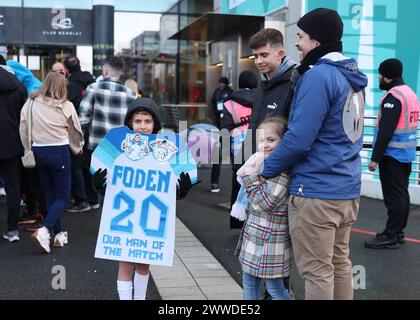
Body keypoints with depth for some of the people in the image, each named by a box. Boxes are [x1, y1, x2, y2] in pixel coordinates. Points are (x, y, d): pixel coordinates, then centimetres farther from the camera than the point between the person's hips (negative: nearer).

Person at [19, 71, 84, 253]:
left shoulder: (31, 103, -2)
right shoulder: (66, 106, -8)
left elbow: (23, 129, 1)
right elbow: (75, 131, 3)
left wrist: (29, 150, 15)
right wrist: (78, 148, 22)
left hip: (38, 152, 4)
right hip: (59, 152, -4)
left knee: (50, 195, 15)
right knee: (62, 196, 4)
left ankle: (59, 234, 20)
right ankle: (44, 230, -15)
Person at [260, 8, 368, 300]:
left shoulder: (318, 76, -17)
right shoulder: (353, 77, 12)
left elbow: (299, 140, -22)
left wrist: (267, 171, -7)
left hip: (316, 192, -9)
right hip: (348, 190, 9)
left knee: (317, 272, 1)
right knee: (339, 263, 17)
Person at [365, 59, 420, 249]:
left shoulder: (393, 97, -17)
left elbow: (385, 131, -22)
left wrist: (375, 158, -19)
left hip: (392, 154, -10)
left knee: (393, 196, -5)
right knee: (402, 194, 14)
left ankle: (390, 237, -1)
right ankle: (398, 232, 22)